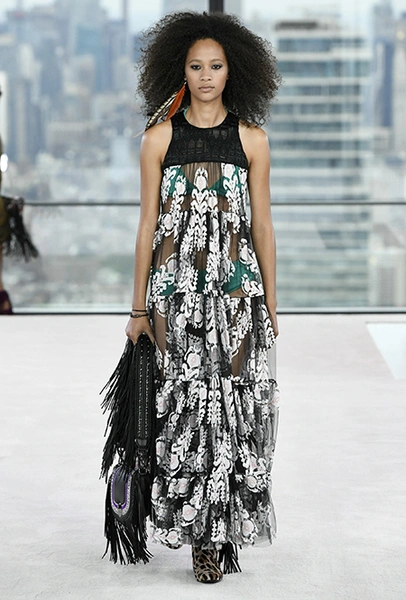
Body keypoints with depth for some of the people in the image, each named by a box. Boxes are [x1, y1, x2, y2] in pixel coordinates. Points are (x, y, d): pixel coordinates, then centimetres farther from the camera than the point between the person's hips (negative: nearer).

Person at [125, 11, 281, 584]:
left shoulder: (251, 139, 4)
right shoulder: (159, 138, 4)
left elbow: (262, 225, 7)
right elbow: (148, 225, 5)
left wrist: (270, 303, 6)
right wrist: (139, 306, 4)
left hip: (236, 288, 0)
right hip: (176, 289, 0)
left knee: (234, 402, -1)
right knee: (186, 403, -2)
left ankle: (229, 524, 12)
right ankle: (202, 534, 7)